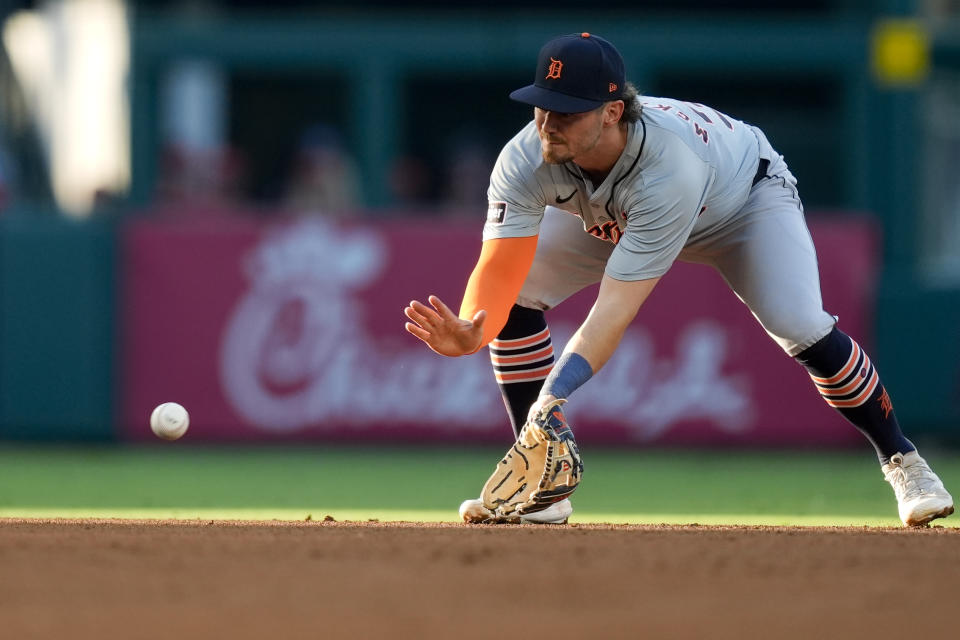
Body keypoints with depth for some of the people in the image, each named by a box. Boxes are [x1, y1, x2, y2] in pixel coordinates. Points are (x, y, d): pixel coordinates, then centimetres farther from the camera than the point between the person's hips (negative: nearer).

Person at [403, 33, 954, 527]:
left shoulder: (670, 167, -47)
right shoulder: (526, 162, -34)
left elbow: (617, 307, -50)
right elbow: (498, 270, -39)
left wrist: (553, 397, -60)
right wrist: (471, 334, -62)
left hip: (748, 196, -5)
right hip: (610, 215, 5)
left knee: (801, 327, -27)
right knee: (516, 294, -16)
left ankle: (901, 458, -4)